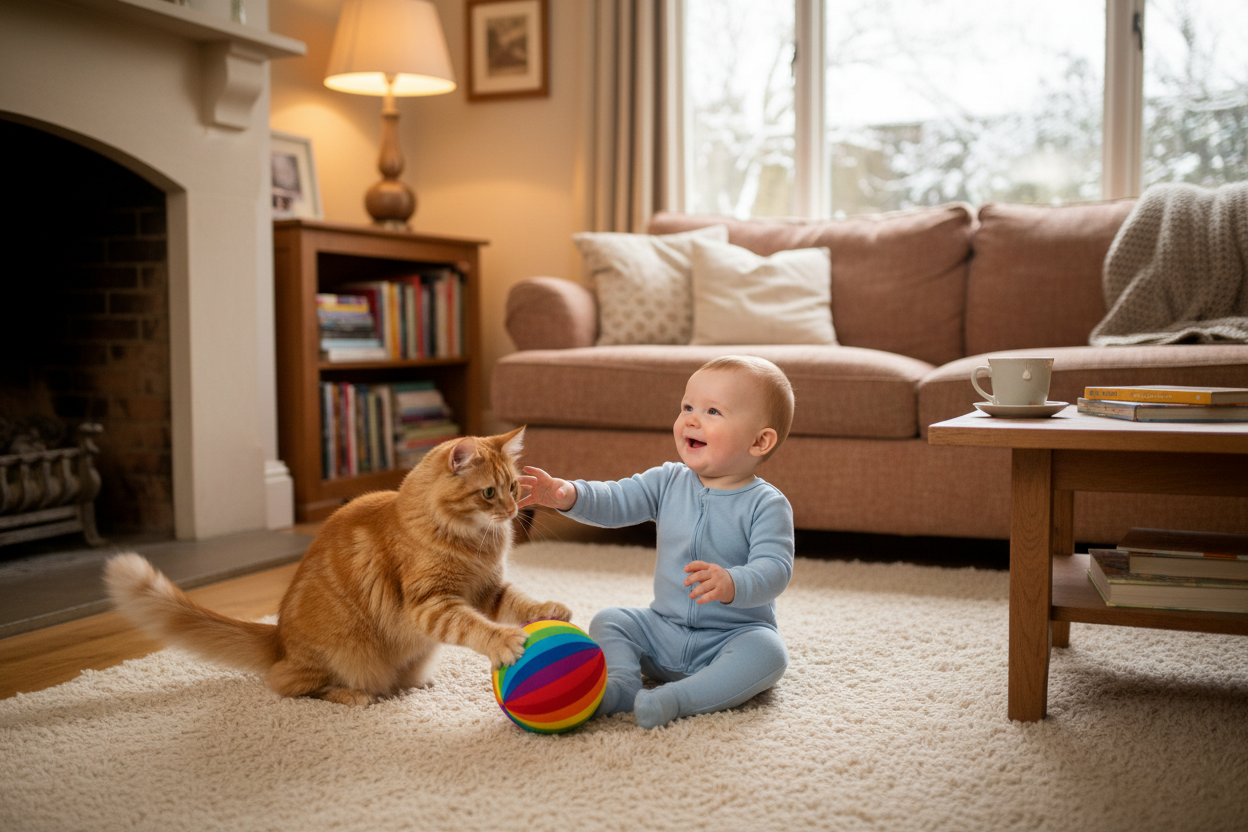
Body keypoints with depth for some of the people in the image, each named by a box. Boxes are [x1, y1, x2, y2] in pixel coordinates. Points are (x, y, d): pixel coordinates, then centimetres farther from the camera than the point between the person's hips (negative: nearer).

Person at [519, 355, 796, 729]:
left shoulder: (766, 505, -13)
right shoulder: (669, 482, 1)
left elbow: (774, 570, -23)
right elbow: (615, 503, -5)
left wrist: (732, 584, -44)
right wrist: (569, 495, -25)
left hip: (732, 637, -4)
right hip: (663, 629, 4)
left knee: (768, 651, -32)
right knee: (608, 621, -8)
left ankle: (677, 699, -36)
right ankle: (621, 685, -26)